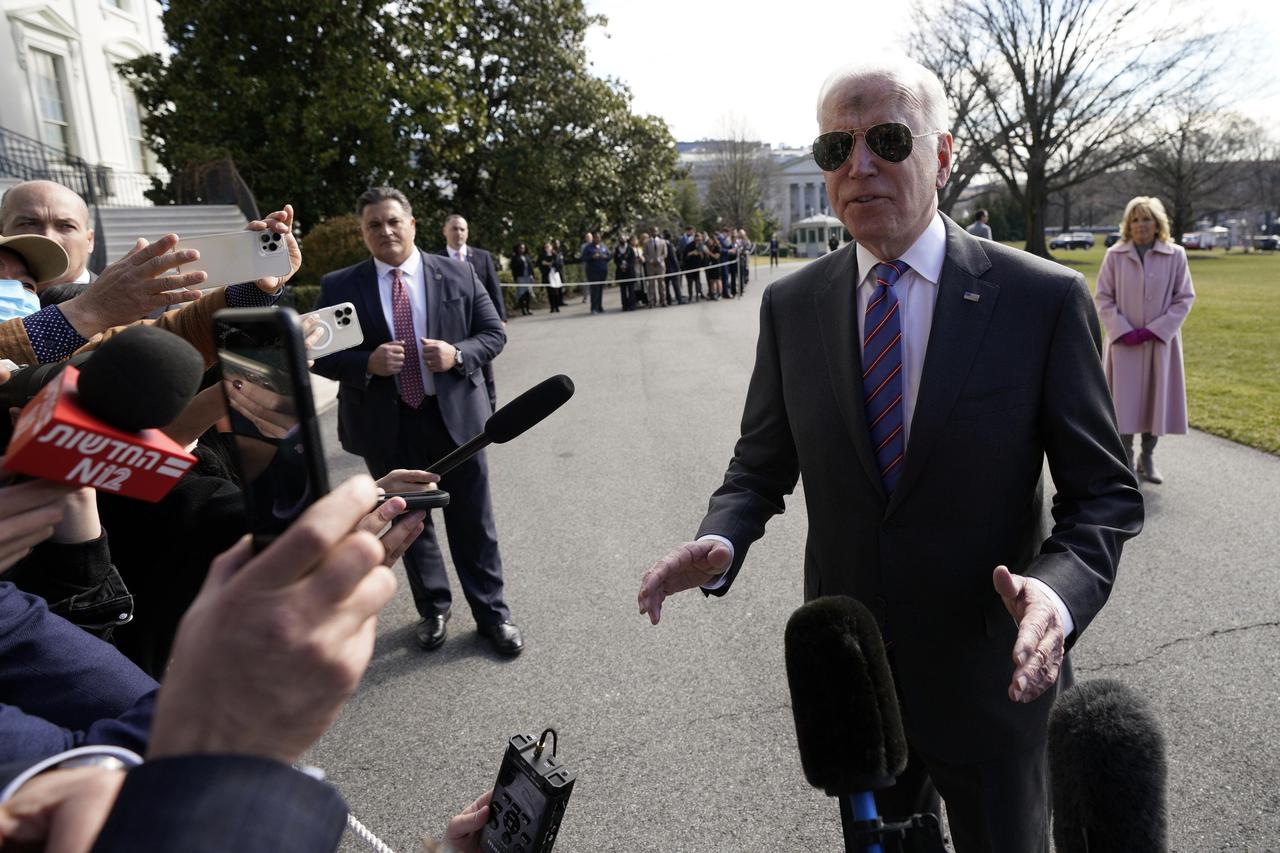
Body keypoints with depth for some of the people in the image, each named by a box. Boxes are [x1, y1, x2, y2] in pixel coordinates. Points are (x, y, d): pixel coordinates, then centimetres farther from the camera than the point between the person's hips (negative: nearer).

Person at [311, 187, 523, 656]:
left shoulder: (457, 274, 0)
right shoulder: (339, 287, -1)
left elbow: (493, 333, 3)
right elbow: (321, 356, -1)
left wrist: (458, 354, -17)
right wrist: (367, 363, -21)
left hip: (455, 416, 0)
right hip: (387, 425, 1)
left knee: (473, 521, 9)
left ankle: (491, 612, 26)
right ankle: (433, 609, 37)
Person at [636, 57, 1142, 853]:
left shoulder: (1045, 299, -13)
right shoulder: (791, 305, -5)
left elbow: (1104, 491, -8)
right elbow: (762, 465, 2)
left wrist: (1060, 591, -28)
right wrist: (720, 542, -18)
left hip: (988, 674, -2)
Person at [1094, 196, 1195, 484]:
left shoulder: (1176, 255, -2)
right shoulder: (1115, 255, -3)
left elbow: (1184, 298, 0)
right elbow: (1103, 298, -1)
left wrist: (1154, 330, -11)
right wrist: (1123, 331, -12)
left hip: (1161, 341, 1)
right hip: (1124, 342, -1)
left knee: (1156, 399, 8)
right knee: (1124, 401, 1)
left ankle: (1147, 457, 23)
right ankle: (1125, 460, 13)